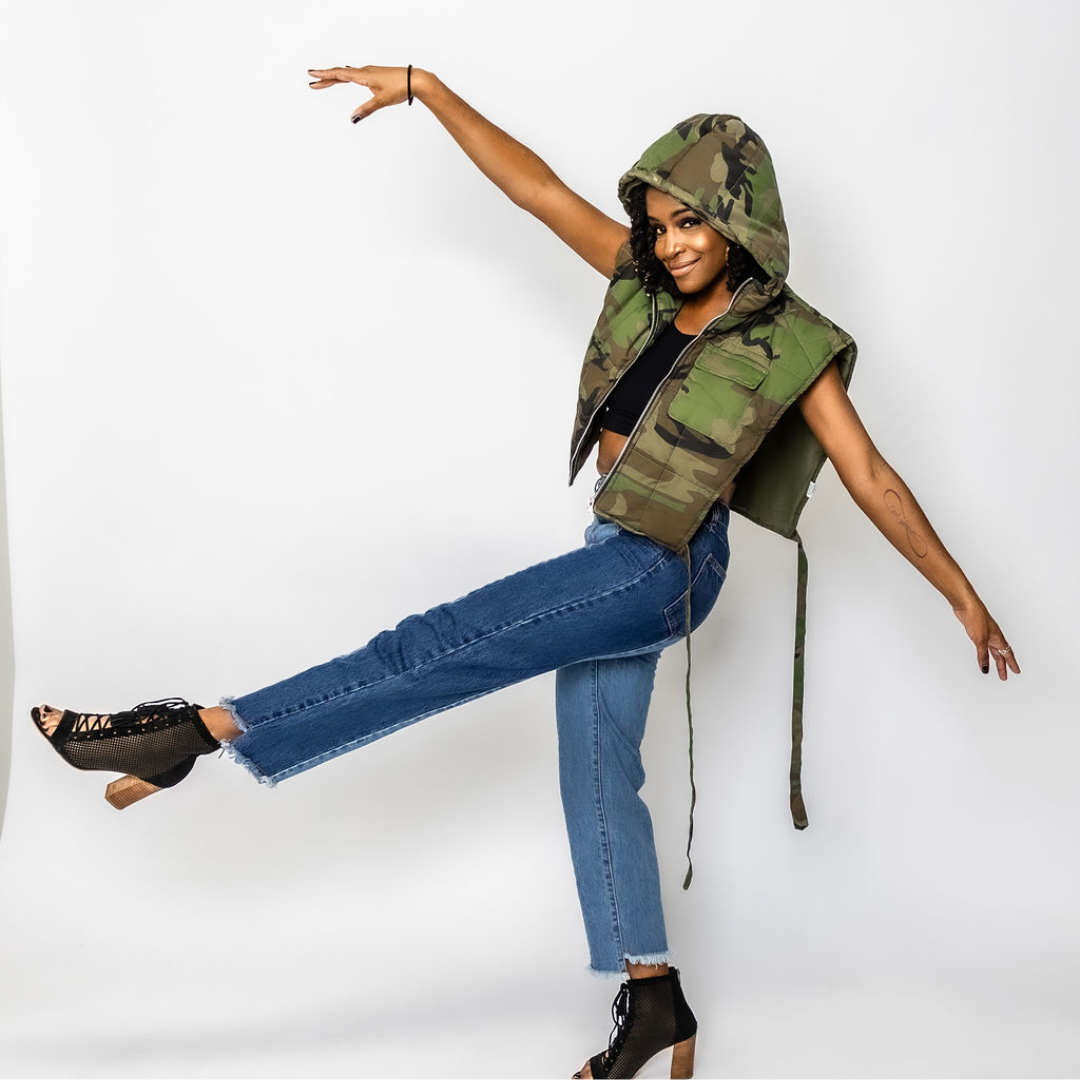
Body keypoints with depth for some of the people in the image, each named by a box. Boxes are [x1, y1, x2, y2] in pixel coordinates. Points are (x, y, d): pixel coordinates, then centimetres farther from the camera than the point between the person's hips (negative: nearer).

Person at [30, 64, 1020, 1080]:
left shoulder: (794, 343, -8)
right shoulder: (643, 279, 5)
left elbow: (874, 484, -4)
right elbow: (533, 183, 4)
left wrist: (965, 599, -1)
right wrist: (425, 88, 0)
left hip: (662, 569, -7)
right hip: (615, 555, 7)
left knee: (437, 648, -14)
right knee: (596, 770, 11)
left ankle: (199, 729, -10)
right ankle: (654, 998, 21)